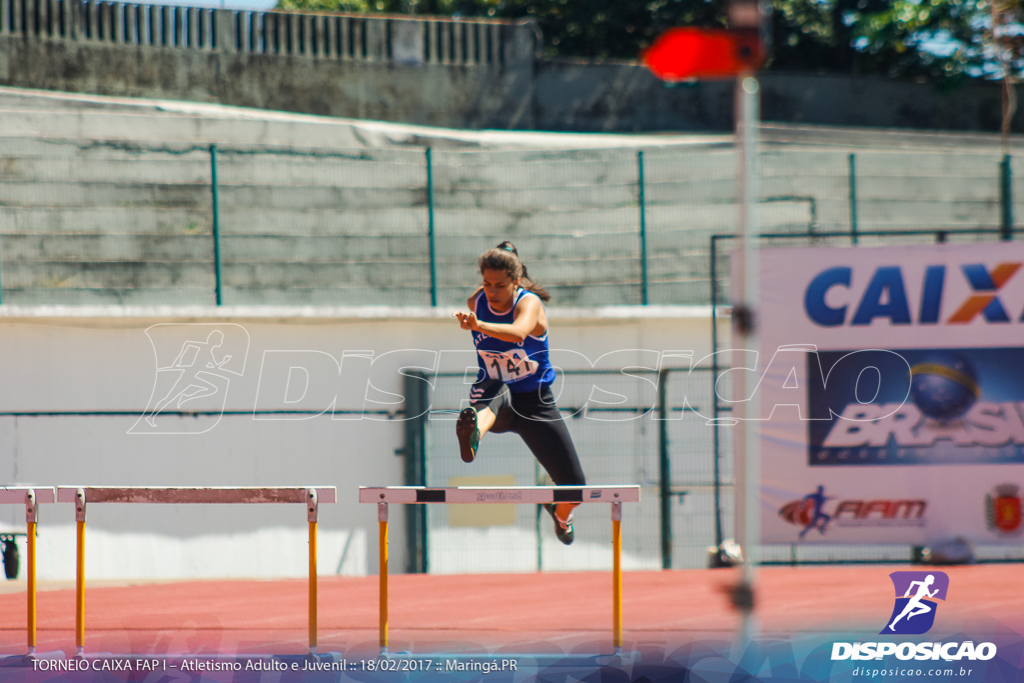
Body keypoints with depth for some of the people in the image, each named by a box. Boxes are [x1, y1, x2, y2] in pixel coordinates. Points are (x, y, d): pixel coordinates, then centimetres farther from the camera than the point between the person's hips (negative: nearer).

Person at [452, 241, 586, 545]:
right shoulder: (476, 302, -7)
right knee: (495, 394, -43)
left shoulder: (529, 303, -21)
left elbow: (519, 331, -47)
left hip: (535, 402, 0)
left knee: (574, 488, 0)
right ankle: (472, 438, -78)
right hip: (494, 395, 1)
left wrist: (478, 326, -62)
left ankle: (561, 514, 39)